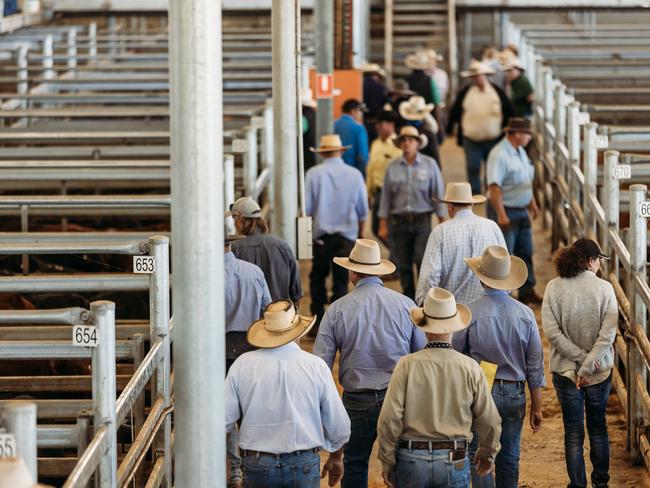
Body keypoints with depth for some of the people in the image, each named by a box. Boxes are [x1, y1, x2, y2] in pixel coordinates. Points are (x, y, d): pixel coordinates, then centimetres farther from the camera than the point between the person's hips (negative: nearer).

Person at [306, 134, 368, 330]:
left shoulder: (314, 174, -8)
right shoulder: (354, 175, -1)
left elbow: (306, 208, -7)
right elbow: (363, 210, 5)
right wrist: (360, 232, 20)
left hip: (321, 235, -1)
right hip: (347, 235, 1)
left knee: (318, 277, 13)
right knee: (341, 280, 6)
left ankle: (319, 320, 9)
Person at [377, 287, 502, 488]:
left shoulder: (407, 365, -8)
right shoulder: (470, 368, -4)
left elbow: (389, 419, -10)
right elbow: (489, 421, 2)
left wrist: (387, 463, 1)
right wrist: (487, 453, 21)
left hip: (412, 458, 0)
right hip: (454, 462, 0)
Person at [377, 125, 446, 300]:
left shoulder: (429, 165, 2)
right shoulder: (393, 167, 5)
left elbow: (438, 194, 4)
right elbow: (386, 197, 8)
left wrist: (443, 222, 0)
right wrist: (383, 225, 5)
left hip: (422, 220, -2)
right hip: (399, 221, 2)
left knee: (423, 261, -11)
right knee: (403, 265, 5)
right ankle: (409, 298, 16)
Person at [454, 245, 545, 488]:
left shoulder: (470, 313, -12)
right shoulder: (525, 314, -3)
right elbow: (535, 366, 1)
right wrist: (537, 408, 9)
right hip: (514, 395, 3)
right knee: (509, 460, 14)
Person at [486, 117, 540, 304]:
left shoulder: (520, 151, 8)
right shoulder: (499, 155, -21)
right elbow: (494, 186, -26)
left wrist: (532, 203, 24)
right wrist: (501, 215, -29)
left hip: (521, 211, 9)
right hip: (505, 211, -9)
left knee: (525, 252, 15)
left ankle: (527, 292, 25)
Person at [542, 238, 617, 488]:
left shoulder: (554, 288, -9)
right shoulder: (604, 289, -11)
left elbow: (552, 332, -14)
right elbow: (608, 333, -17)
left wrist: (579, 356, -12)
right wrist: (588, 364, -16)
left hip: (565, 371, 0)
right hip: (600, 370, 0)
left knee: (573, 432, 10)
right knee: (598, 427, 19)